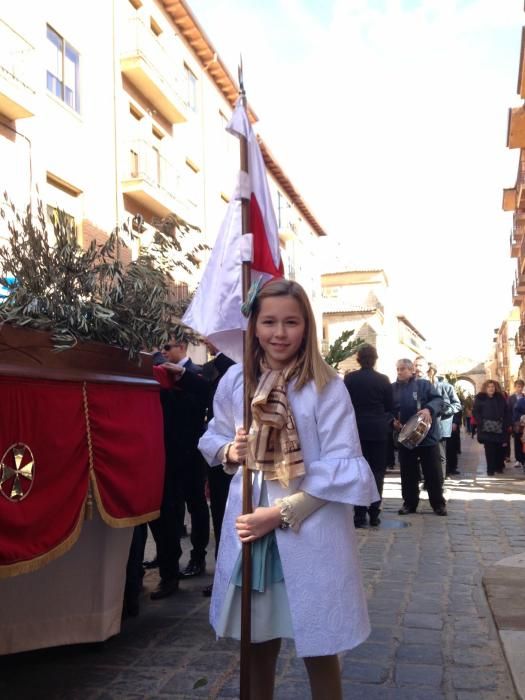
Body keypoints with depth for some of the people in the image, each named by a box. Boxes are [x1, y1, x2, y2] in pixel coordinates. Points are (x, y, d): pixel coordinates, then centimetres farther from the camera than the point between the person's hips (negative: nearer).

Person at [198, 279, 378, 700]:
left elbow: (340, 467, -13)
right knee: (258, 639, 19)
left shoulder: (326, 387, -11)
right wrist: (230, 451, -10)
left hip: (310, 531, -3)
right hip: (249, 523, 4)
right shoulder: (235, 381, 0)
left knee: (317, 647, 9)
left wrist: (281, 512, -17)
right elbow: (213, 437, 14)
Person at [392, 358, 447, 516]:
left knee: (433, 472, 4)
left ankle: (438, 503, 16)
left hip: (427, 435, -2)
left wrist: (429, 409, -29)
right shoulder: (393, 388, 7)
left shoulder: (424, 384, 0)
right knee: (408, 472, 9)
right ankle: (409, 502, 21)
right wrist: (393, 421, -8)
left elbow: (438, 400, -9)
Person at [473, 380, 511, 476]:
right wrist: (481, 423, -12)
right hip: (487, 428, -3)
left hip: (500, 428, 3)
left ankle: (499, 467, 19)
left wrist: (506, 424, 3)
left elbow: (507, 411, 13)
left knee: (500, 448, 3)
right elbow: (475, 412, -2)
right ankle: (490, 469, -1)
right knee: (489, 449, -6)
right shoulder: (480, 398, 2)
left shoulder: (500, 398, 13)